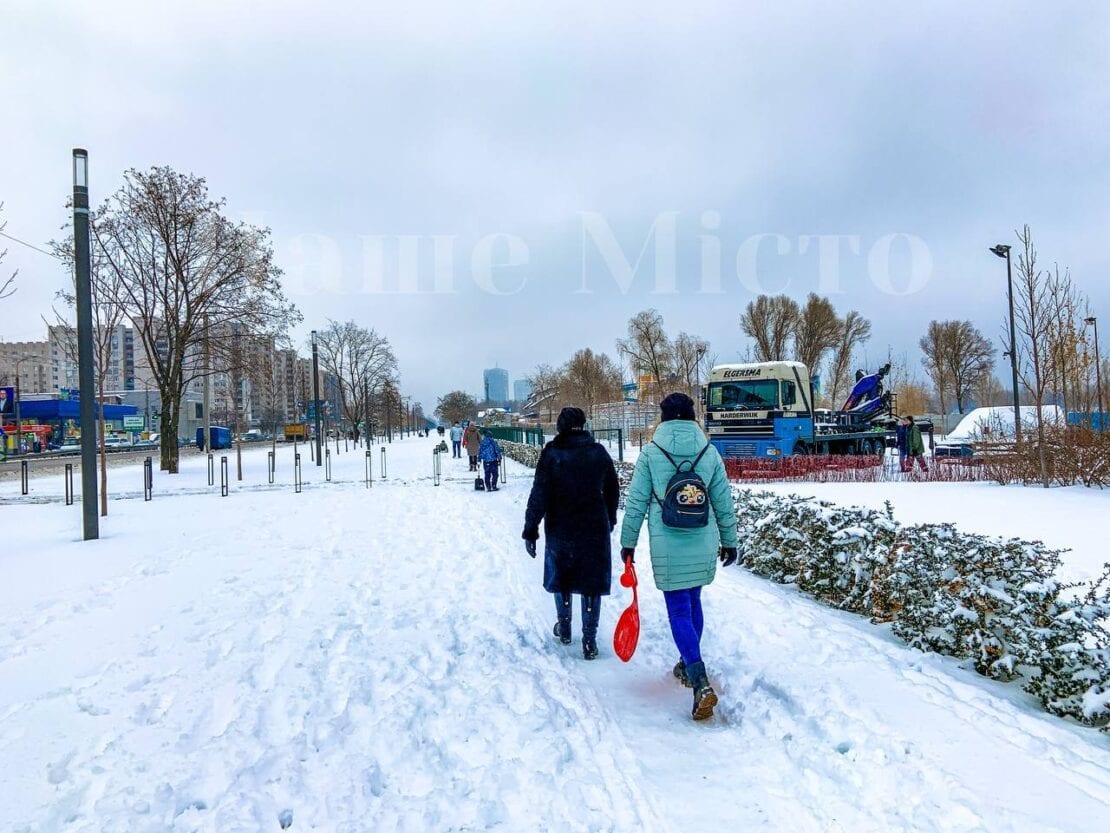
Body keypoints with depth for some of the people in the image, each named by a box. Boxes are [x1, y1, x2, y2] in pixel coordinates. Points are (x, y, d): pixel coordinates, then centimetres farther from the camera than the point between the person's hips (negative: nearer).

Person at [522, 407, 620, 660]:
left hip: (560, 530, -1)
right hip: (595, 530, 1)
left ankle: (564, 629, 33)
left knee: (561, 579, 20)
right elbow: (612, 491, 9)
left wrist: (530, 530, -7)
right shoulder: (599, 452, -1)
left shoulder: (551, 454, -10)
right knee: (592, 583, 7)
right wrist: (610, 520, 24)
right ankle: (589, 642, 6)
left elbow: (539, 495, -13)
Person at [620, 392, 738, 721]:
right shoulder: (709, 452, 2)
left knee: (679, 611, 0)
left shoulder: (651, 452, -6)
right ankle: (689, 666, 35)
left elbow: (636, 502, -4)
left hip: (667, 546, -3)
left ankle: (701, 683, -13)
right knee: (693, 603, 20)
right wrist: (729, 541, 17)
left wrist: (628, 542, 5)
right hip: (704, 544, 4)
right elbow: (723, 502, 6)